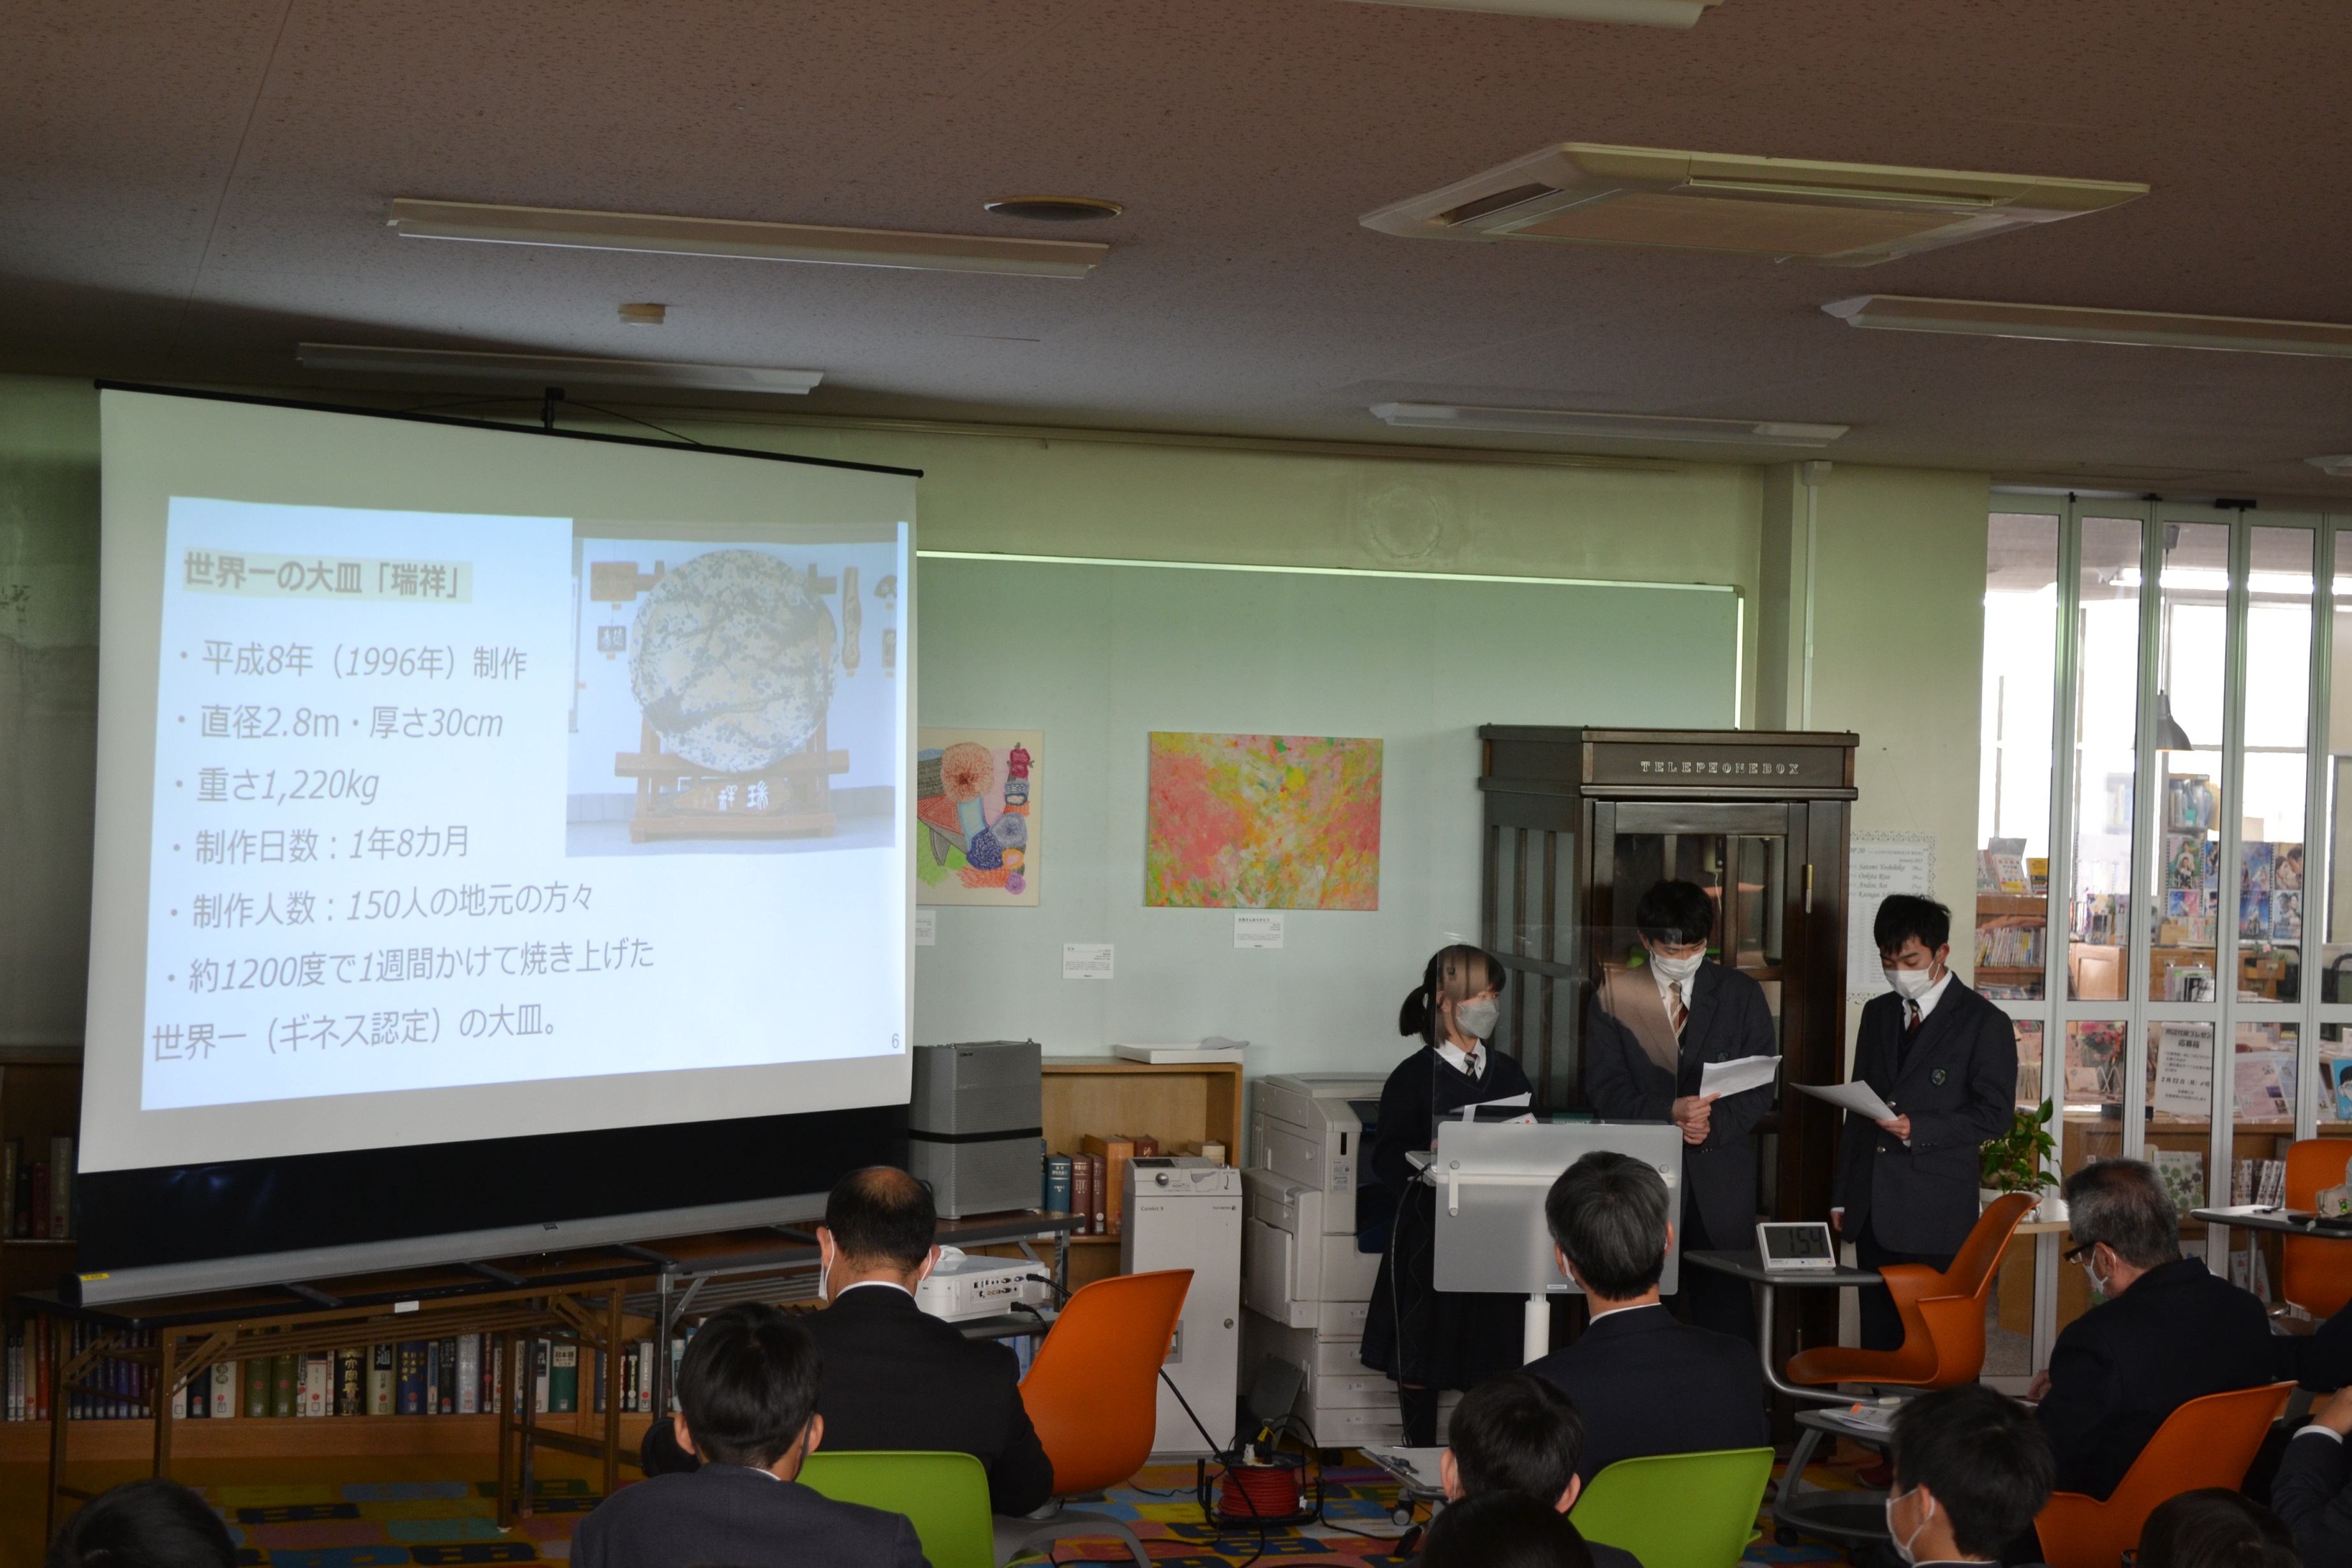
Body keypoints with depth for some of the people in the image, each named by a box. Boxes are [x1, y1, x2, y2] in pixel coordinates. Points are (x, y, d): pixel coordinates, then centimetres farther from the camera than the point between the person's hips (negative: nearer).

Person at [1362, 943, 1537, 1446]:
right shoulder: (1414, 1078, -2)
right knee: (1421, 1358, 3)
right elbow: (1388, 1161, -8)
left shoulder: (1507, 1074, 13)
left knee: (1495, 1357, 3)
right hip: (1431, 1231, -4)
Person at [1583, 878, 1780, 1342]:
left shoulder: (1741, 995, 10)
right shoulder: (1613, 996, 6)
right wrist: (1669, 1112, -17)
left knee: (1726, 1304, -3)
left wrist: (1715, 1124, -13)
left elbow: (1761, 1083, 5)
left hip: (1720, 1173, 1)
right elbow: (1604, 1088, -2)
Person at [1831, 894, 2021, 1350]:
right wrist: (1842, 1193, 15)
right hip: (1871, 1210, 6)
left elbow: (1995, 1113, -6)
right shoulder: (1878, 1013, 16)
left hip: (1936, 1214, -6)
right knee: (1878, 1336, 6)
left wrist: (1918, 1130, -18)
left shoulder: (1984, 1022, -3)